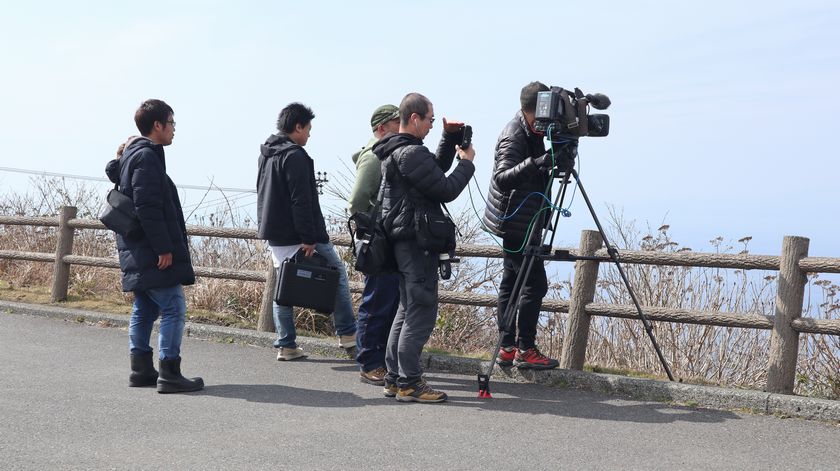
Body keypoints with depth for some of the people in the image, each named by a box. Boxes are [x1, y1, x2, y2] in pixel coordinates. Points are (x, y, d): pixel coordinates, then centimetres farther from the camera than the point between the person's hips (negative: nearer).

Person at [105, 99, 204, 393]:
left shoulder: (131, 154, 17)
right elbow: (147, 207, -21)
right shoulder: (147, 156, -14)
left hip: (137, 252, 11)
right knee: (173, 308, -8)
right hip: (154, 254, -11)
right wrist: (163, 248, -20)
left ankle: (141, 369, 20)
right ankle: (169, 375, -8)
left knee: (144, 310, 14)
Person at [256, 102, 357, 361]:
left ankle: (286, 345, 10)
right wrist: (309, 239, -22)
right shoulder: (295, 156, -16)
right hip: (296, 235, -9)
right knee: (337, 273, 5)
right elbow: (301, 202, -22)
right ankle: (347, 333, 9)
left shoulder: (266, 153, 14)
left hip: (273, 234, 9)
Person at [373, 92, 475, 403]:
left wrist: (451, 138, 14)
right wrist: (467, 162, -2)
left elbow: (437, 169, 25)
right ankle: (409, 383, -4)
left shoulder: (394, 151, 15)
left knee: (408, 309, 15)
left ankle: (394, 378, 19)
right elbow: (446, 190, -16)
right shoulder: (411, 153, -17)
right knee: (421, 312, -6)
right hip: (417, 240, -11)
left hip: (405, 240, 11)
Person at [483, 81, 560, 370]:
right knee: (534, 284, -9)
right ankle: (525, 349, -4)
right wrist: (534, 164, -44)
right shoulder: (513, 137, -18)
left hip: (520, 222, 10)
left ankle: (507, 348, 15)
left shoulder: (533, 131, 10)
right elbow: (502, 179, -32)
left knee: (512, 281, 10)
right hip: (516, 223, -10)